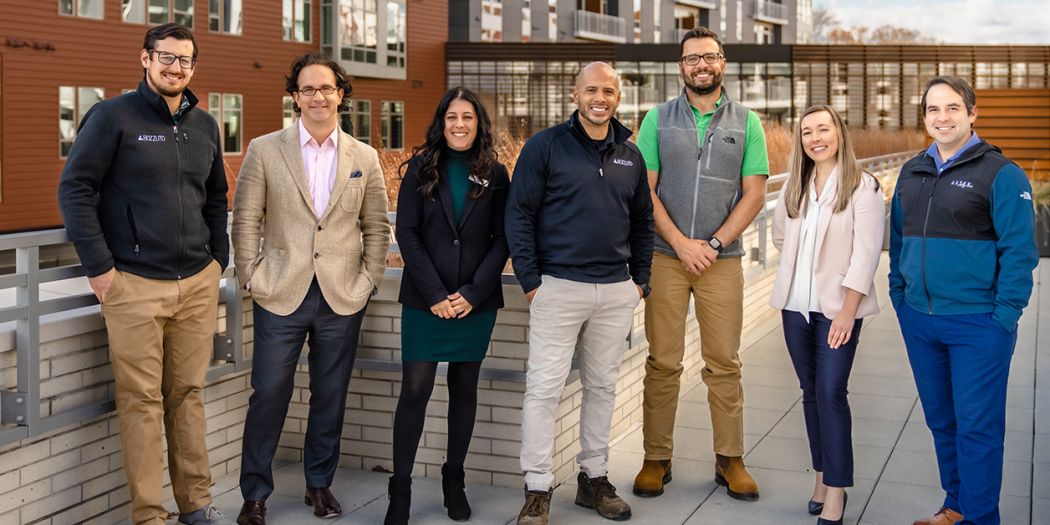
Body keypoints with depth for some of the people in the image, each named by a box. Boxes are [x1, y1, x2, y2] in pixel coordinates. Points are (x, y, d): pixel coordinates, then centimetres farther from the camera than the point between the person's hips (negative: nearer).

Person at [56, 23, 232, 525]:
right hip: (134, 285, -4)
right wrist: (99, 266, -10)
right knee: (142, 402, -1)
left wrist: (218, 259, 14)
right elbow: (74, 189, -7)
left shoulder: (204, 125, 12)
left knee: (188, 395, 11)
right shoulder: (113, 116, -4)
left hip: (198, 283, 5)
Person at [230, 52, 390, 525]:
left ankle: (320, 483, 26)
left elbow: (376, 228, 11)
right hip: (281, 294, -2)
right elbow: (246, 221, 3)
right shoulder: (264, 151, 1)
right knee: (268, 395, 0)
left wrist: (369, 280, 3)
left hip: (343, 298, 2)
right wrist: (252, 276, -4)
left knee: (330, 397, 10)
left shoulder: (364, 158, 7)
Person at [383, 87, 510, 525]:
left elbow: (502, 239, 2)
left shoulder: (495, 174, 5)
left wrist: (473, 292, -9)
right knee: (415, 390, -5)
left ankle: (454, 480, 21)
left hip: (476, 302, 1)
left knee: (464, 389, 8)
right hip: (425, 301, -1)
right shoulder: (421, 168, 3)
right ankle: (400, 489, 1)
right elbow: (407, 234, -2)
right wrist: (436, 294, -10)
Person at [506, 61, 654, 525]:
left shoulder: (630, 156, 11)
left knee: (602, 387, 12)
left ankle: (594, 478, 24)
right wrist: (530, 281, -9)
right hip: (558, 287, -4)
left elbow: (642, 222, 19)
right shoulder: (545, 146, -3)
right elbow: (519, 214, -4)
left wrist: (640, 278, 11)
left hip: (617, 292, 5)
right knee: (544, 388, -4)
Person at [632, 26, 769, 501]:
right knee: (662, 363, 2)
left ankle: (730, 460, 14)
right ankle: (656, 459, 11)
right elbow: (644, 190, 0)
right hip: (666, 256, 0)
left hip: (722, 260, 0)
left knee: (724, 363, 4)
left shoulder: (746, 122, 7)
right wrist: (681, 243, -10)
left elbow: (754, 194, 2)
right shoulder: (658, 119, 6)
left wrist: (713, 244, -8)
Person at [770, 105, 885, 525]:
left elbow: (866, 253, -13)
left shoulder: (862, 187, -8)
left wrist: (847, 310, -18)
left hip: (837, 307, -5)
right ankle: (823, 476, 20)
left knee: (830, 393, -9)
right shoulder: (794, 186, 10)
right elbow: (779, 235, 23)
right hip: (796, 305, 5)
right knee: (811, 392, 10)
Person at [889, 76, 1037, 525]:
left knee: (977, 426, 1)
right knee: (941, 420, 16)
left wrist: (1004, 316, -14)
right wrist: (899, 297, 9)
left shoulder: (1000, 174, -8)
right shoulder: (912, 173, 11)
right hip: (919, 321, 6)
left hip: (978, 324, -6)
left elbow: (1019, 251, -11)